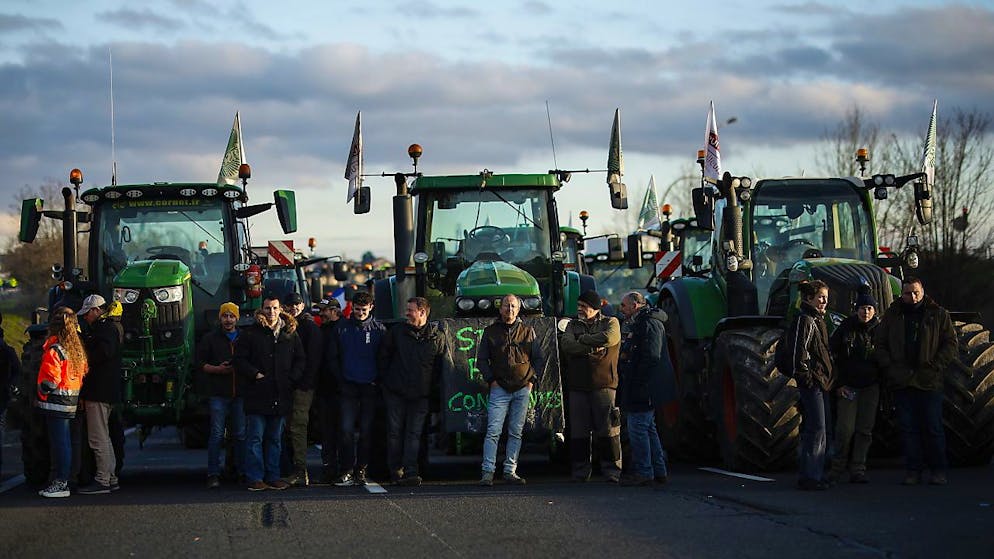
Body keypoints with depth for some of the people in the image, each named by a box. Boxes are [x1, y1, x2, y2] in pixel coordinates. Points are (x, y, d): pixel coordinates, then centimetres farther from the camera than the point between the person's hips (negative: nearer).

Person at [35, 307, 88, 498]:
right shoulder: (77, 349, 10)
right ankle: (62, 480, 19)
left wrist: (41, 396, -2)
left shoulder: (54, 349, -15)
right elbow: (82, 374, 15)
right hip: (70, 403, 8)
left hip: (56, 403, -8)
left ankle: (61, 483, -6)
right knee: (63, 441, 14)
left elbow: (50, 380, -17)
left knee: (59, 441, -6)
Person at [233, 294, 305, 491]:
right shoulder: (250, 334, -1)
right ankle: (255, 478, -1)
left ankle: (273, 477, 16)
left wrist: (291, 378, 1)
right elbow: (240, 360, -3)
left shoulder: (290, 334, 10)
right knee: (255, 437, -4)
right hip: (257, 394, -4)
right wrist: (255, 374, -13)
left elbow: (300, 360, 15)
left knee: (275, 438, 10)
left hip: (280, 395, 4)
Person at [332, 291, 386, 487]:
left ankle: (361, 471, 10)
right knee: (347, 430, -8)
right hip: (349, 386, 0)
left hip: (370, 387, 0)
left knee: (366, 431, 3)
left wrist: (377, 379, -2)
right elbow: (334, 357, 11)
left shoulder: (379, 329, 3)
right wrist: (340, 379, 2)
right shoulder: (343, 328, 6)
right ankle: (347, 471, -6)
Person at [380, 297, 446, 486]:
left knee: (414, 434, -4)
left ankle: (410, 472, -9)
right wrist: (387, 378, 11)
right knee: (395, 432, 1)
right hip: (395, 392, 1)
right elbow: (384, 355, 15)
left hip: (420, 395, -1)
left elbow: (439, 365, 7)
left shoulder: (437, 337, 0)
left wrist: (429, 385, 3)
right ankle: (396, 470, 8)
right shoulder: (397, 332, 4)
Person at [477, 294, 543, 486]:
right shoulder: (490, 332, 8)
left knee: (516, 432, 3)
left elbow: (539, 359, 14)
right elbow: (481, 359, 10)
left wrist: (532, 379, 2)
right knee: (493, 431, -10)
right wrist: (491, 380, -1)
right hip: (499, 389, -2)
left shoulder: (528, 331, 11)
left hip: (522, 389, 2)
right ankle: (488, 472, -11)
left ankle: (510, 471, 7)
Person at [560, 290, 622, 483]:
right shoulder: (573, 325, 18)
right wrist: (592, 348, -11)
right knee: (578, 431, 2)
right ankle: (580, 472, 8)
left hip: (603, 384, -3)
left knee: (608, 430, -6)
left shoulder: (610, 323, 8)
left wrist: (582, 339, -3)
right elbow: (566, 344, -2)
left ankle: (612, 470, -1)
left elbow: (608, 338, -14)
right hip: (577, 386, 3)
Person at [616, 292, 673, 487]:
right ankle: (660, 471, 21)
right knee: (648, 428, 15)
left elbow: (651, 358, -23)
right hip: (638, 390, 11)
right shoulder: (637, 324, 20)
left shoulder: (649, 324, -15)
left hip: (644, 388, -11)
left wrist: (637, 385, -23)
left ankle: (643, 473, -5)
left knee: (638, 428, -8)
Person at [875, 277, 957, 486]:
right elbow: (880, 345, 11)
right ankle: (913, 470, 10)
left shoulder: (938, 315, 4)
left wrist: (934, 367, -9)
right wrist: (891, 367, -4)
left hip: (930, 382, -2)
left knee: (933, 427, 0)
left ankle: (938, 470, 7)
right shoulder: (891, 316, 10)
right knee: (908, 428, 4)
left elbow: (951, 345, 2)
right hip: (902, 382, 2)